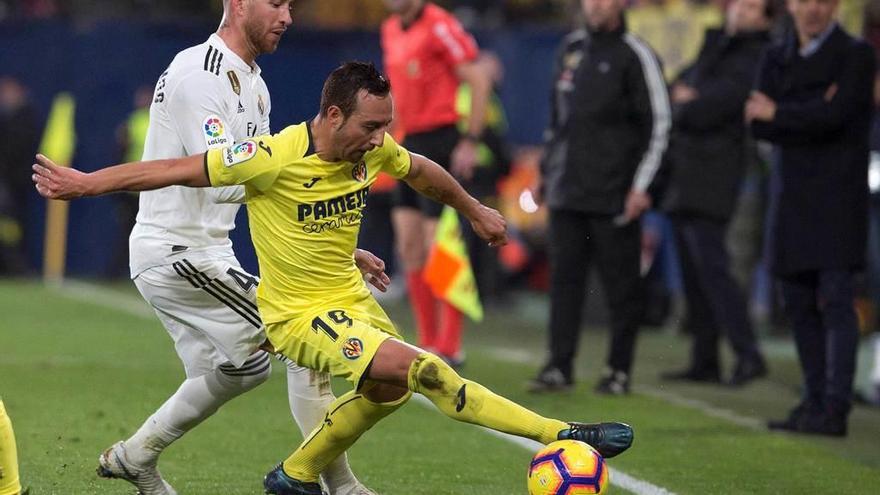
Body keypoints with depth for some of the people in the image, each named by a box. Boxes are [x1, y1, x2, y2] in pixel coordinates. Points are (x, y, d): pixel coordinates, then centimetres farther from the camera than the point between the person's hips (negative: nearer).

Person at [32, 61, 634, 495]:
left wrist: (475, 210, 32)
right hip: (298, 314, -8)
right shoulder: (275, 158, -24)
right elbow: (178, 169, -18)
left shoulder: (374, 148, -5)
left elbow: (421, 171, 18)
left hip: (351, 297, 8)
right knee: (418, 366, -22)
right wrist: (84, 183, -15)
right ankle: (563, 435, -22)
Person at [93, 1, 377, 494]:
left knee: (240, 369, 20)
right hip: (179, 253, -10)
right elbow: (220, 181, -27)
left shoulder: (252, 86, 14)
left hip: (204, 252, 10)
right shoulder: (200, 76, -17)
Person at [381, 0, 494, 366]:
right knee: (409, 246, 7)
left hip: (440, 141, -9)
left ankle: (449, 346, -1)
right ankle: (428, 342, 13)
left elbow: (480, 78, -16)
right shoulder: (391, 30, 14)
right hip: (410, 144, 9)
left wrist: (471, 141, -18)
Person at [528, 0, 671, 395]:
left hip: (614, 196, -6)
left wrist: (641, 185, -12)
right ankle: (560, 367, 6)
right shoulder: (571, 48, 14)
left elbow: (658, 123, -7)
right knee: (564, 277, 3)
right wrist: (546, 170, 19)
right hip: (567, 192, 6)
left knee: (621, 284, 1)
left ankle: (619, 370, 8)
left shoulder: (634, 55, -5)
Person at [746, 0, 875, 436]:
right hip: (792, 196, 6)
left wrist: (777, 113, -5)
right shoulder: (776, 59, 14)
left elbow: (835, 116, -16)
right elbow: (759, 125, 2)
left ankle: (835, 409, -15)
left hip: (837, 197, -6)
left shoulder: (856, 56, -2)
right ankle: (815, 402, 14)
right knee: (799, 302, 7)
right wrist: (811, 114, -12)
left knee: (834, 298, -12)